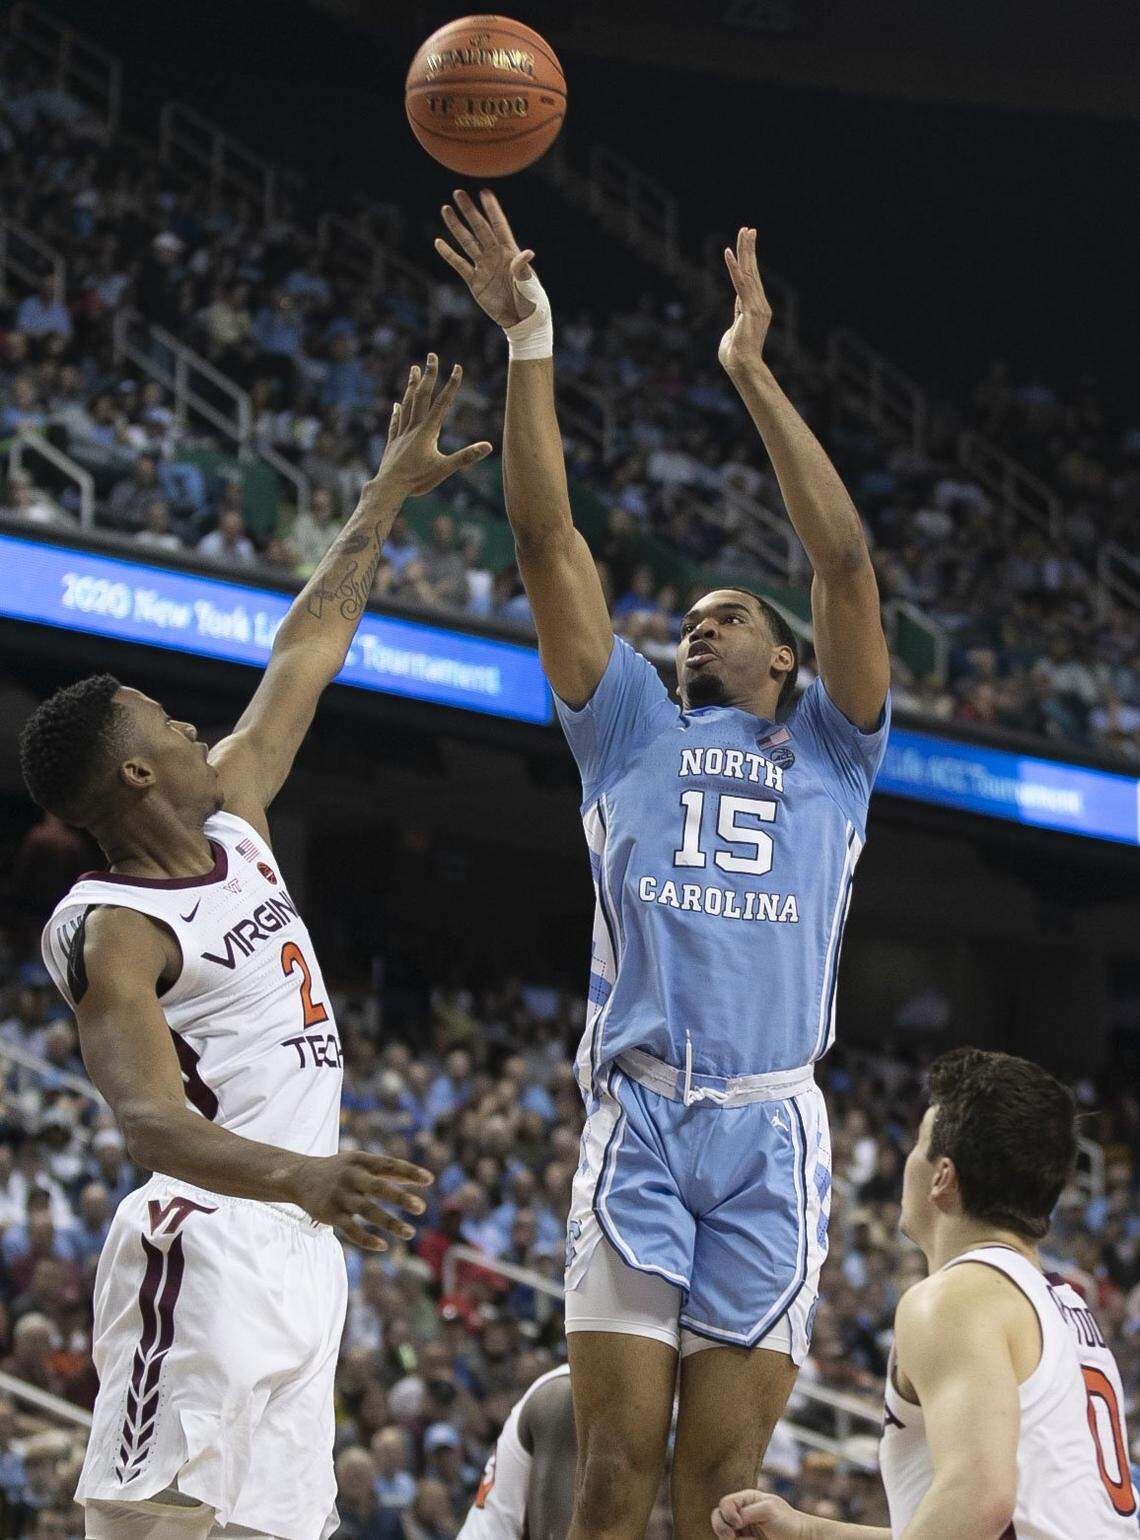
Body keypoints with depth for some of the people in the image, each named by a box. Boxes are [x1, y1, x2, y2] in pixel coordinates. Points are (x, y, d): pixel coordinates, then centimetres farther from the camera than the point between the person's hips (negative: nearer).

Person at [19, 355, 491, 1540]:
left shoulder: (232, 823, 12)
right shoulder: (110, 933, -13)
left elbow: (306, 654, 23)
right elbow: (149, 1123, -28)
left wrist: (388, 494, 28)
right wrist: (300, 1175, -46)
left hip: (298, 1250, 9)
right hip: (203, 1251, -9)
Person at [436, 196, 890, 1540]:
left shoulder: (830, 752, 18)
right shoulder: (634, 734, 20)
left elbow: (842, 559, 5)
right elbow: (547, 539, 13)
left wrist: (752, 376, 1)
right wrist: (529, 342, 6)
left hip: (771, 1135, 0)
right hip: (637, 1123, 0)